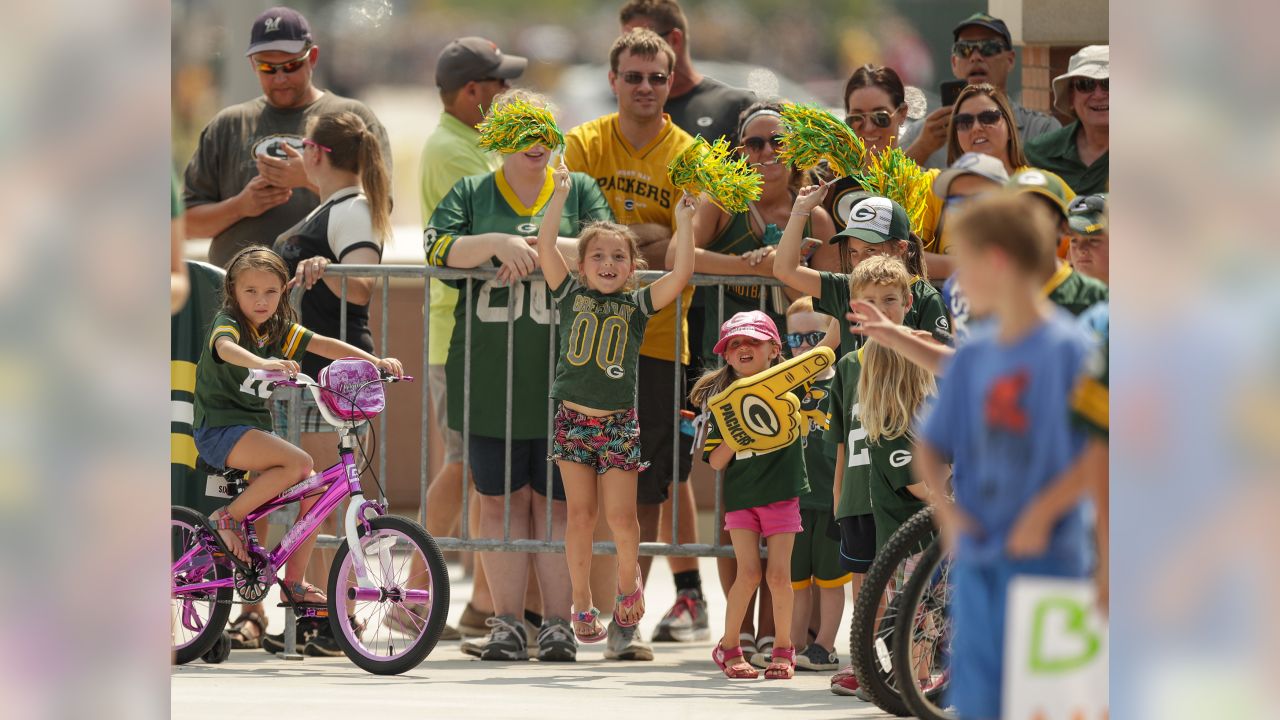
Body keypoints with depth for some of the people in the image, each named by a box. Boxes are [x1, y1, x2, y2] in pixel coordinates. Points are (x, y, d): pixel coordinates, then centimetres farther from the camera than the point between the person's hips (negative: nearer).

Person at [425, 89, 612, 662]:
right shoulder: (470, 194, 11)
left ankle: (558, 622, 2)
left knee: (556, 502, -1)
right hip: (490, 377, 1)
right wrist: (497, 243, -18)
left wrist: (536, 250, -14)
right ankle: (506, 622, 7)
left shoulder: (580, 191, 10)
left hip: (561, 379, -1)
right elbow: (438, 248, -4)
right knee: (500, 501, 3)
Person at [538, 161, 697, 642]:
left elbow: (681, 274, -11)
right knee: (580, 513, 2)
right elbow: (545, 247, -8)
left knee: (621, 516, -3)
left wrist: (685, 222, -13)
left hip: (618, 422, 0)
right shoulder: (572, 296, 2)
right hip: (573, 418, 0)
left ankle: (629, 580, 24)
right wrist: (560, 195, -11)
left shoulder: (637, 305, 1)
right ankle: (582, 605, 11)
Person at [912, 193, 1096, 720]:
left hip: (1045, 558, -6)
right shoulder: (973, 355, 10)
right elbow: (929, 445, 18)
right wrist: (946, 512, 2)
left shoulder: (1067, 350, -9)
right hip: (977, 564, 6)